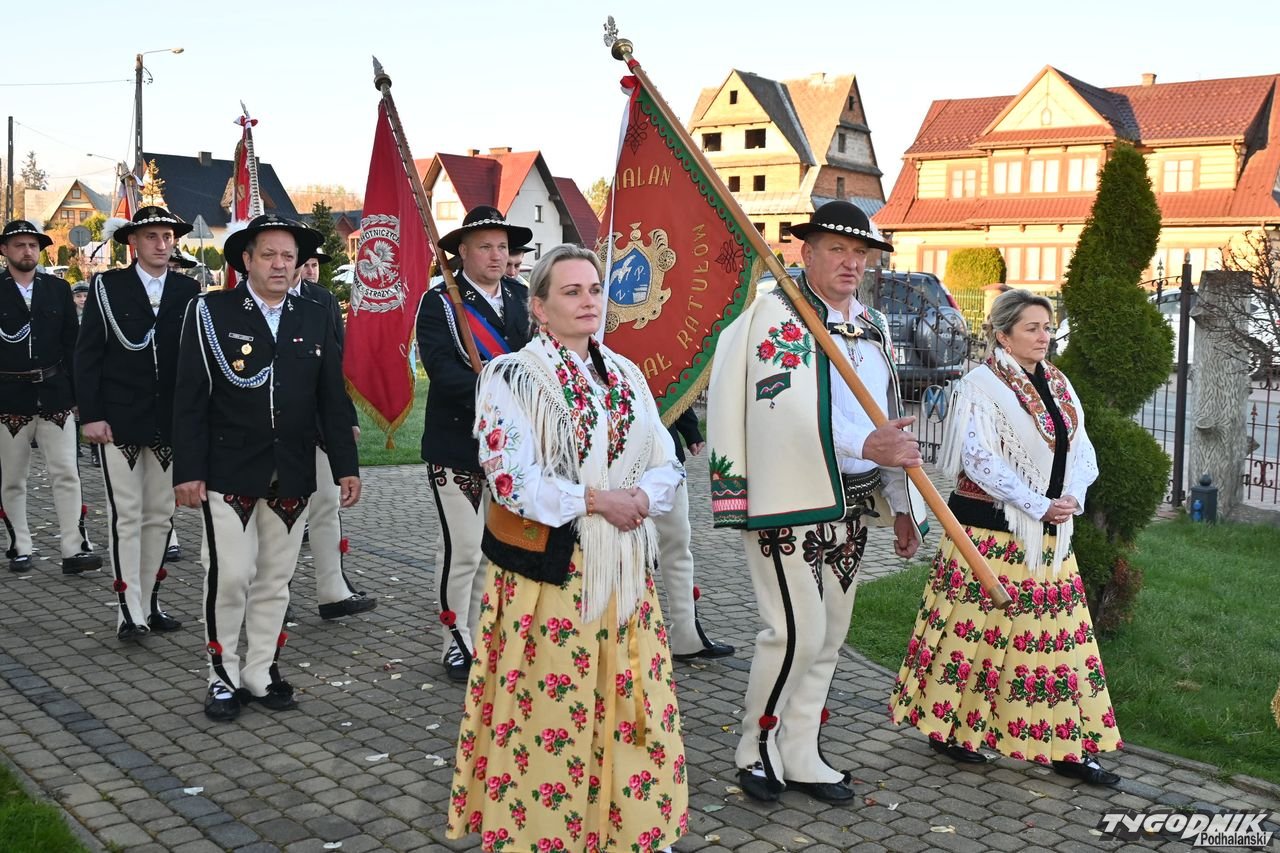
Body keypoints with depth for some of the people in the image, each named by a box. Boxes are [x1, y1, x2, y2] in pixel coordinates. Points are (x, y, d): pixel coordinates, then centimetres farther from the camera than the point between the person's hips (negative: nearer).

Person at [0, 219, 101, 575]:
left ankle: (73, 549, -2)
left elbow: (72, 343, 8)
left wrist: (78, 392, 3)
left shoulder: (58, 288, 8)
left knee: (66, 474, -3)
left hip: (55, 395, 1)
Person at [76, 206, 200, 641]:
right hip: (118, 421, -3)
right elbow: (87, 354, -1)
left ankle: (149, 601, 19)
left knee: (160, 515, 8)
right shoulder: (107, 286, 0)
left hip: (171, 422, 3)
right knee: (126, 515, -2)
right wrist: (91, 415, -8)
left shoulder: (188, 290, 5)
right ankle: (128, 610, 3)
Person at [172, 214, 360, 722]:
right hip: (228, 473, -3)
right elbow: (190, 399, -5)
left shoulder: (316, 319, 8)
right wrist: (187, 471, -10)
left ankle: (261, 673, 23)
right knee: (230, 576, -2)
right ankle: (223, 676, 15)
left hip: (292, 475, 3)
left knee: (275, 579, 10)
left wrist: (346, 465, 3)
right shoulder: (210, 312, -2)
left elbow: (332, 399, 8)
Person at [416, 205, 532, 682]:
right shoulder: (439, 302, -5)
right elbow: (442, 368, -18)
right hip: (457, 444, -5)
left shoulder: (522, 298, 11)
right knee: (462, 548, -2)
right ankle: (457, 643, 14)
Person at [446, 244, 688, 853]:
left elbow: (667, 464, 10)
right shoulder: (512, 376, -6)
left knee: (627, 701, 11)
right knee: (551, 704, 1)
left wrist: (640, 496, -11)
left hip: (623, 564, 5)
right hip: (548, 567, -5)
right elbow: (512, 477, -16)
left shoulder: (625, 374, 11)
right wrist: (595, 498, -16)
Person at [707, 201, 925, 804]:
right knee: (796, 631, -9)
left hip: (851, 505, 8)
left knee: (829, 634, 12)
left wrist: (901, 503, 16)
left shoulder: (873, 326, 15)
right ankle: (755, 749, 13)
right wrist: (865, 446, -32)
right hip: (790, 501, -8)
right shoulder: (774, 313, -9)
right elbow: (792, 410, -22)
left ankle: (800, 757, 25)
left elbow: (887, 418, 19)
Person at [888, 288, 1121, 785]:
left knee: (1058, 632, 7)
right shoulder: (980, 385, -9)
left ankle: (1066, 745, 14)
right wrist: (1039, 506, -18)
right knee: (974, 627, 0)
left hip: (1049, 536, 7)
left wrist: (1073, 497, -8)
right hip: (990, 531, -7)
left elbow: (1083, 452, 12)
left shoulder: (1058, 385, 13)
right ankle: (946, 726, 16)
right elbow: (981, 459, -17)